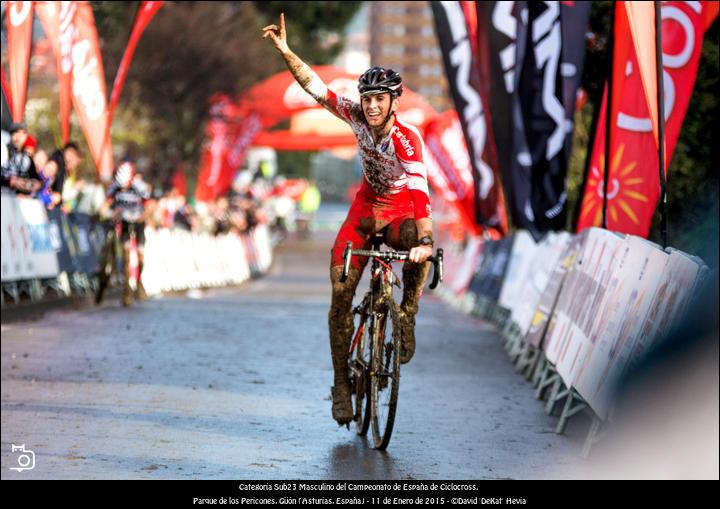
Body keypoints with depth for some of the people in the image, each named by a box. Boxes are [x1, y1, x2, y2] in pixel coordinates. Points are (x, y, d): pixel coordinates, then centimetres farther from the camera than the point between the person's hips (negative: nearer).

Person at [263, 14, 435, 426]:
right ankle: (342, 382, 3)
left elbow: (420, 189, -43)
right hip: (369, 203, 4)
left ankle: (406, 319, -17)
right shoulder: (358, 117, -17)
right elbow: (316, 87, -15)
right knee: (341, 292, -7)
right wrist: (285, 50, -24)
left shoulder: (408, 138, -30)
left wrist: (425, 240, -55)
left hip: (403, 208, -4)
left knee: (418, 247, -40)